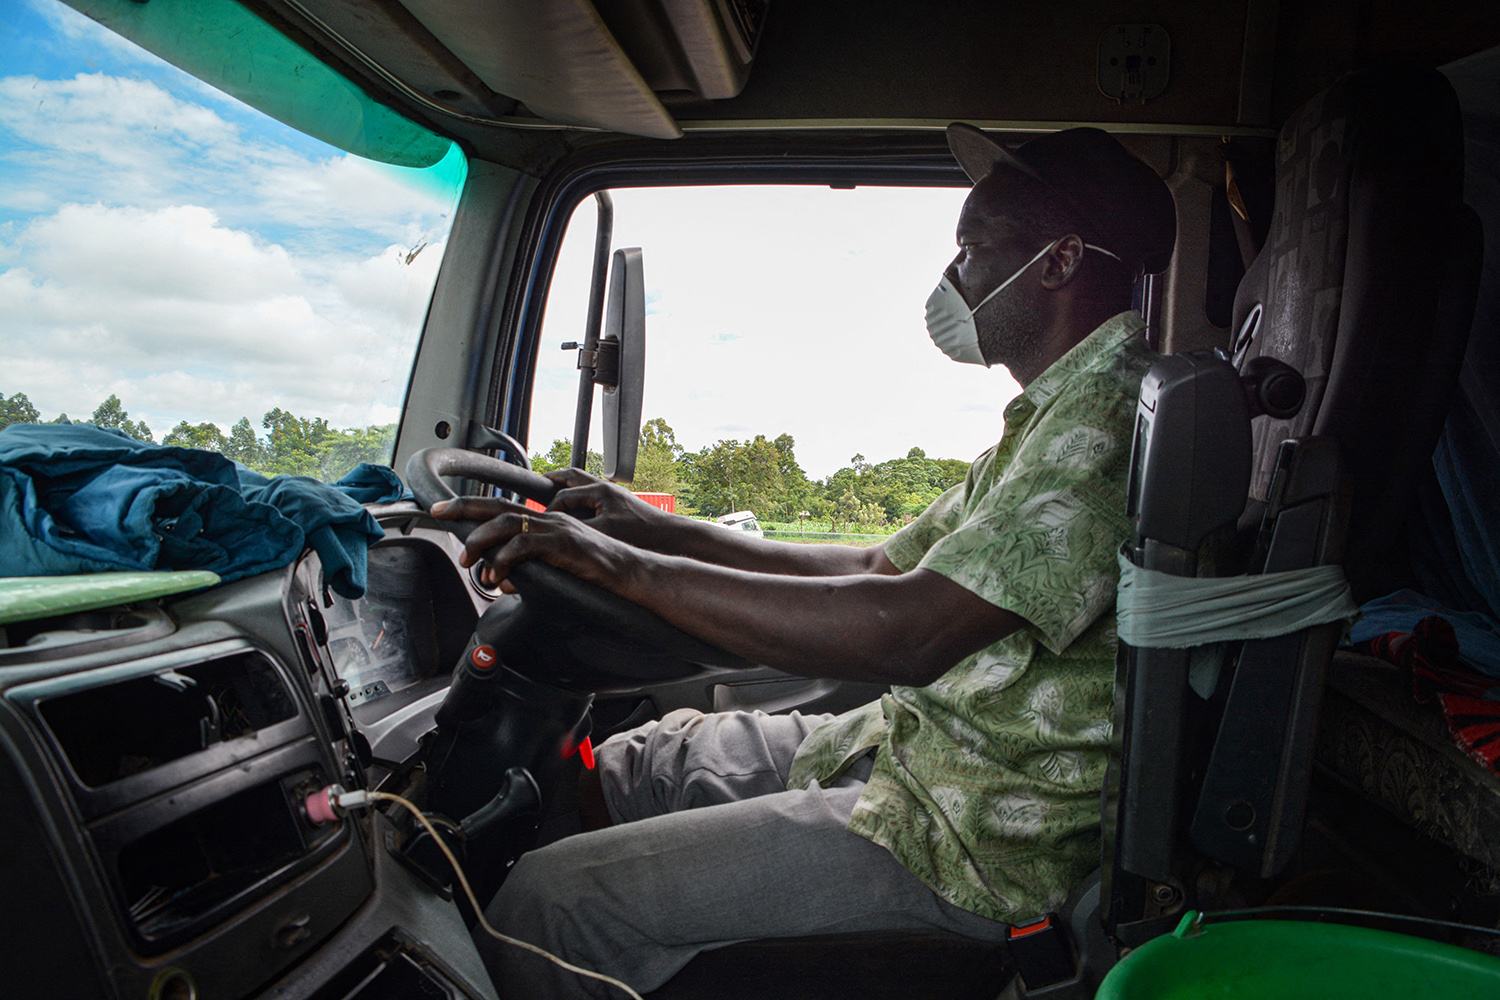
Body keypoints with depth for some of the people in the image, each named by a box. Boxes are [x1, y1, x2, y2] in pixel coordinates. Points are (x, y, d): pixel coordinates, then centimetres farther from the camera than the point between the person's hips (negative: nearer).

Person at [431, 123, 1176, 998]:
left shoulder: (1117, 412, -20)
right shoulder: (1060, 414, 14)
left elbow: (912, 631, -32)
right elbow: (883, 571, 14)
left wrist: (627, 566, -26)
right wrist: (664, 530, 8)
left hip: (981, 837, -10)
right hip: (912, 744, 10)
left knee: (553, 898, -11)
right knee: (616, 769, 14)